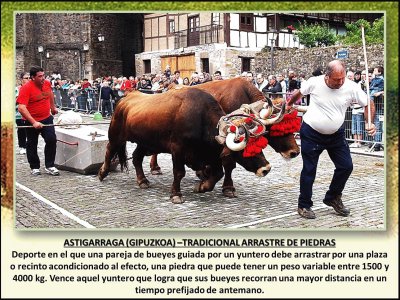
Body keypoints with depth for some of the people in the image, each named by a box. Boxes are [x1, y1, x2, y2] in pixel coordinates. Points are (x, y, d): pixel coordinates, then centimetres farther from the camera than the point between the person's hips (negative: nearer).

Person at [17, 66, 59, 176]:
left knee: (52, 140, -6)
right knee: (32, 144, 8)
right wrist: (34, 122, -33)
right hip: (32, 121, -4)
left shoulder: (47, 83, -2)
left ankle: (50, 166, 4)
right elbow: (21, 108, -28)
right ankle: (34, 168, 22)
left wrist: (53, 107, 33)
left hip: (47, 118, 4)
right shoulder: (26, 88, -20)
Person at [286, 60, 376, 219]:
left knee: (346, 166, 3)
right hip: (311, 133, -3)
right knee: (309, 170, 2)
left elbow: (368, 104, -3)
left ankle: (333, 198, 25)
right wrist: (289, 104, 19)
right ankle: (304, 206, 17)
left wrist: (369, 123, -19)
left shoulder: (351, 87, -14)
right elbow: (299, 92, 5)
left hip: (336, 134, 3)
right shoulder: (314, 83, -17)